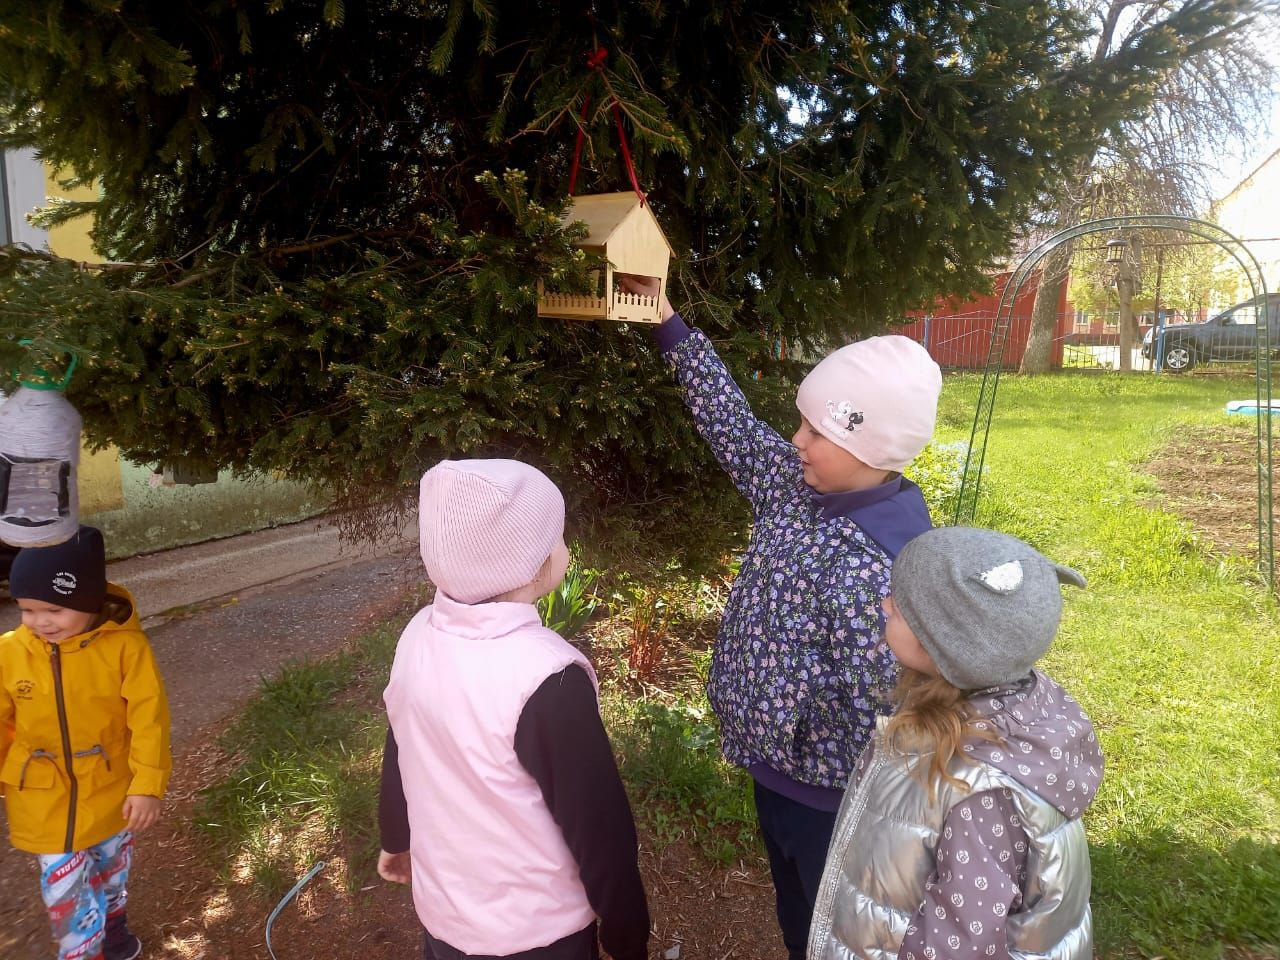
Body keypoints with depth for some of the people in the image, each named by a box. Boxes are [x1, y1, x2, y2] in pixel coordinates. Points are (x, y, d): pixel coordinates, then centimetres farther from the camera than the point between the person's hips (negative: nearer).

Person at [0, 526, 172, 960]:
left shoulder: (125, 646, -22)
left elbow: (149, 718, -19)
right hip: (45, 799, 0)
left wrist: (148, 784, -20)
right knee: (64, 889, 8)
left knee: (112, 866, 25)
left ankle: (112, 921, 53)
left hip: (111, 790, 0)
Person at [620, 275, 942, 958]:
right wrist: (669, 324, 6)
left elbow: (888, 725, -28)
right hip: (777, 771, 8)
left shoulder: (877, 572, -34)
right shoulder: (801, 485, -9)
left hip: (828, 801, -7)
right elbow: (732, 423, 4)